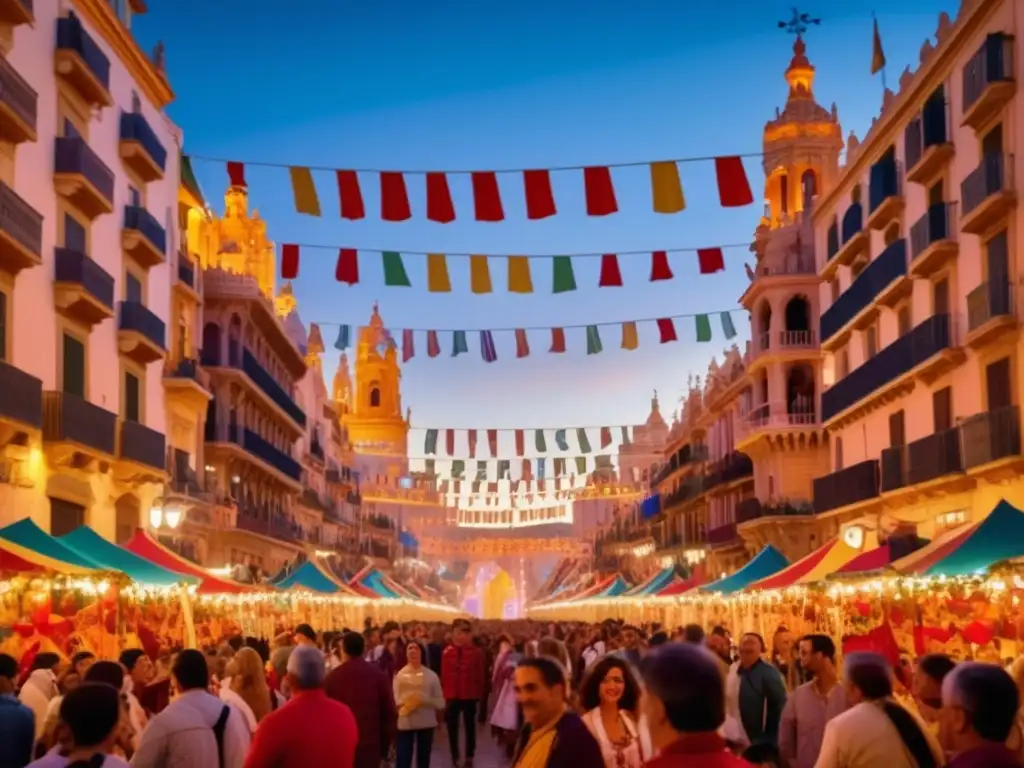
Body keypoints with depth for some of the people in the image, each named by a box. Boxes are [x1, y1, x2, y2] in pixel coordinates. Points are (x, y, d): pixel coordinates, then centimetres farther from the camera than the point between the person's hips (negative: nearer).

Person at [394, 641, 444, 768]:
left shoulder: (431, 675, 1)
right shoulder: (400, 675, 2)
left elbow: (440, 702, 0)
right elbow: (395, 699, 0)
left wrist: (424, 700, -16)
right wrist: (403, 704, -20)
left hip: (426, 723, 1)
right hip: (405, 723, -1)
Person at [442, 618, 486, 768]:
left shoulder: (476, 652, -7)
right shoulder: (447, 652, -3)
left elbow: (480, 675, -3)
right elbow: (444, 675, -1)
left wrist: (479, 693, -3)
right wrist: (444, 693, -1)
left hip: (470, 696, -1)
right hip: (452, 695, 2)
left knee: (470, 726, 10)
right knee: (452, 727, 8)